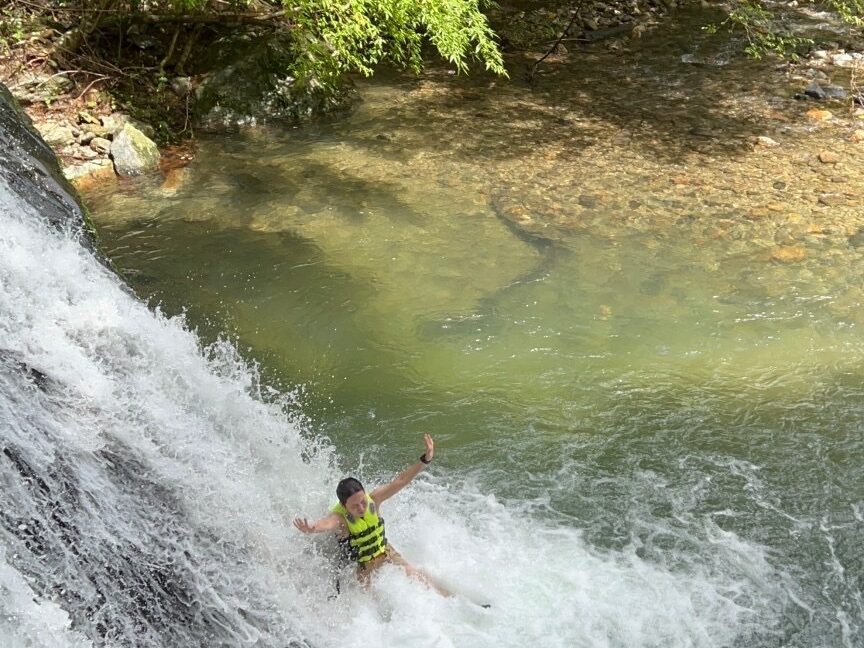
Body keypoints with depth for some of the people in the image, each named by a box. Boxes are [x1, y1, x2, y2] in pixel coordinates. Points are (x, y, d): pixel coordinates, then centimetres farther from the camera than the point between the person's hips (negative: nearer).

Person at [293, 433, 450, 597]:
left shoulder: (372, 500, -20)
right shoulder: (339, 517, -31)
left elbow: (400, 481, -21)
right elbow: (326, 523, -54)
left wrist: (426, 459, -31)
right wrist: (311, 528, -78)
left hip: (386, 553, 3)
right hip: (361, 568, -3)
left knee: (420, 579, 1)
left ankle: (450, 599, 23)